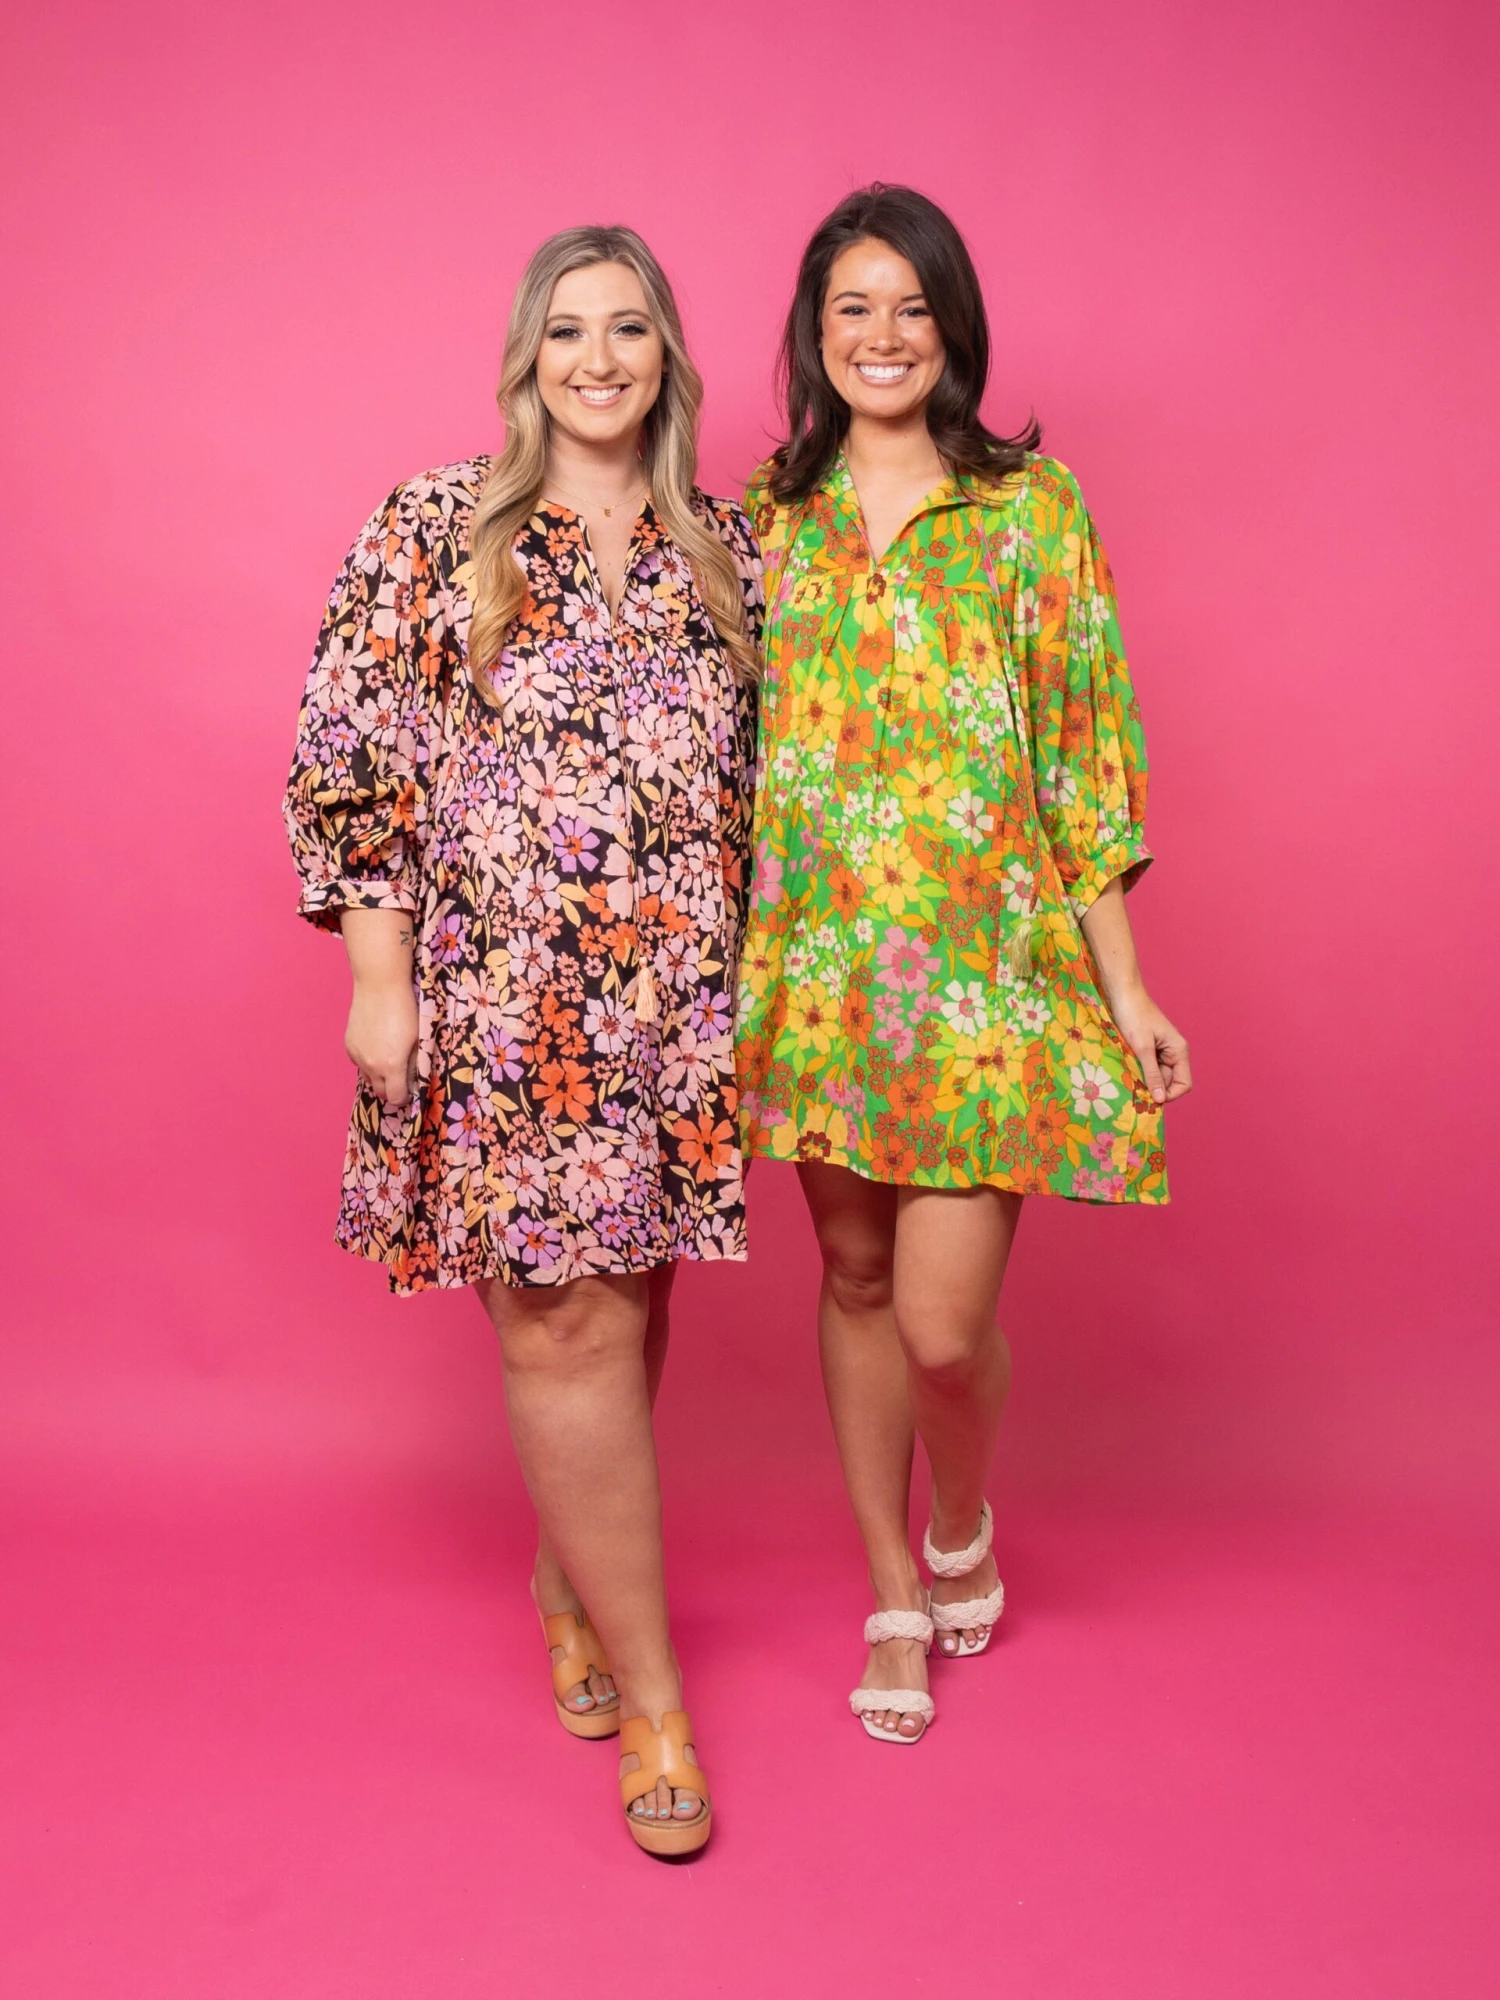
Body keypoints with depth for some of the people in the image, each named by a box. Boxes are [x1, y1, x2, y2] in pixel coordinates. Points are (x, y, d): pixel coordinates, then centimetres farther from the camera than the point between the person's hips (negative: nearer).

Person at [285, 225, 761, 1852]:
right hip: (501, 1002, -3)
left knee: (620, 1309, 12)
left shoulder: (725, 546, 10)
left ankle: (571, 1585, 37)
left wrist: (757, 970, 12)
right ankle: (652, 1691, 11)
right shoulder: (432, 531, -1)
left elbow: (758, 774, 15)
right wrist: (379, 979, -8)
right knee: (569, 1326, -3)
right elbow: (349, 761, -3)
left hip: (679, 1004, 4)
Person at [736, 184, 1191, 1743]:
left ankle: (962, 1529, 29)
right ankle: (894, 1600, 31)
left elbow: (1085, 750, -2)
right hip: (822, 957, 3)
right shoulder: (770, 515, 9)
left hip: (988, 963, -3)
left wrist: (1127, 989, -4)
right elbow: (736, 746, 12)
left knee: (943, 1321, -7)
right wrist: (731, 959, 9)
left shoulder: (1029, 505, 1)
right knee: (854, 1275, 11)